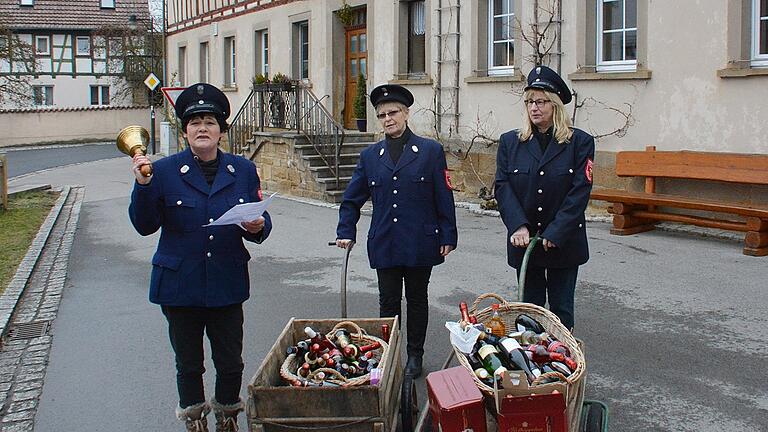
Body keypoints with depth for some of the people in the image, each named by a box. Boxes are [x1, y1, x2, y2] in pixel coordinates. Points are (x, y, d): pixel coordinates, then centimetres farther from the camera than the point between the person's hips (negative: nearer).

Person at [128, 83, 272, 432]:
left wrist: (258, 227, -17)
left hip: (227, 285, 1)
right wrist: (142, 185, -18)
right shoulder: (164, 171, -3)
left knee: (231, 364, 9)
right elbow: (145, 226, -5)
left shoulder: (243, 170, 3)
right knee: (188, 364, 12)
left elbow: (261, 223, 6)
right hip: (179, 285, -1)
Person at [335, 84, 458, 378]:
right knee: (388, 302, 9)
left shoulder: (431, 151, -2)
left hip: (421, 243, -2)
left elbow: (444, 197, -2)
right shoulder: (370, 156, 7)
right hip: (384, 245, 2)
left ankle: (415, 356, 25)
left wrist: (448, 236, -5)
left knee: (417, 300, 11)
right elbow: (351, 199, 11)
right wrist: (345, 232, 0)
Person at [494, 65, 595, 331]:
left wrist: (554, 234, -16)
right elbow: (503, 187, -3)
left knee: (561, 310, 7)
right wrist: (519, 227, -17)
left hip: (564, 242, -2)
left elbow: (580, 191, -10)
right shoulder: (510, 142, 5)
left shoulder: (580, 142, -2)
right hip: (524, 240, 2)